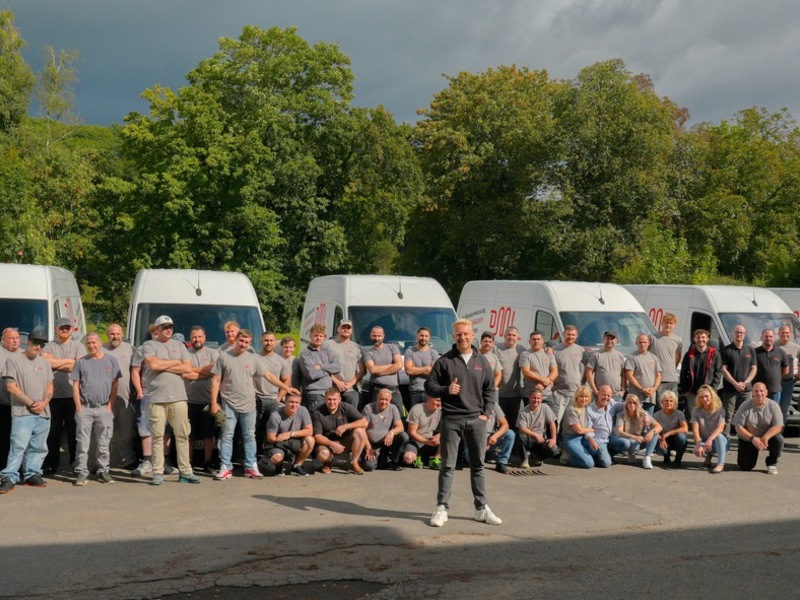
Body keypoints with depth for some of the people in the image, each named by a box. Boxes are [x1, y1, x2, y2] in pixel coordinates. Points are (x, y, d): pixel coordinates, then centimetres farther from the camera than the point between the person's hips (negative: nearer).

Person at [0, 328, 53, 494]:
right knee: (18, 445, -14)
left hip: (43, 413, 6)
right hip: (22, 413, -5)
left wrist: (44, 403, -4)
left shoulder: (45, 363, 17)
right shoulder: (14, 362, 0)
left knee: (38, 447, 8)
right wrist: (31, 403, -10)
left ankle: (32, 474, 17)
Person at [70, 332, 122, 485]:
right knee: (83, 443, -1)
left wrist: (110, 406, -2)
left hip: (104, 408, 0)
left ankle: (103, 471, 12)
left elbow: (115, 384, 6)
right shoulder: (81, 362, 8)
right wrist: (79, 407, -2)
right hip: (85, 408, 0)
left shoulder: (111, 360, 7)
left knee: (104, 443, 4)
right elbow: (75, 385, 6)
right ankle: (81, 473, 2)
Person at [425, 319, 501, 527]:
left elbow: (490, 390, 14)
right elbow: (429, 386, 1)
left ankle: (481, 508, 17)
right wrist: (446, 390, -17)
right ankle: (442, 508, 6)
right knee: (447, 466, 1)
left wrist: (486, 413, 3)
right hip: (451, 419, -3)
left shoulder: (482, 361, 8)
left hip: (476, 419, 3)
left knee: (478, 465, 9)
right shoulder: (445, 360, -1)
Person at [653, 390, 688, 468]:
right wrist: (660, 439, -31)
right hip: (664, 441, 0)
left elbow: (685, 429, -25)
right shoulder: (657, 415, -6)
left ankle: (678, 460, -9)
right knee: (660, 449, -35)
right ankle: (667, 458, 6)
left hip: (676, 440, 0)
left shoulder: (679, 414, -11)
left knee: (681, 435, -35)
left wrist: (668, 433, -31)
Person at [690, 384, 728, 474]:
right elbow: (695, 429, -14)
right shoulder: (696, 411, -4)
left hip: (720, 443, -2)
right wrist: (698, 445, -32)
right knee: (697, 451, -33)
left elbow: (720, 428, -25)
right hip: (703, 441, 2)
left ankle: (721, 464, -31)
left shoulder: (720, 410, -10)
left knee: (719, 436, -38)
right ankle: (708, 456, 4)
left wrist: (710, 439, -43)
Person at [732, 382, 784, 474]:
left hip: (768, 438, 0)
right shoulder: (745, 406, -12)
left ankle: (772, 463, -6)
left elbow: (778, 427, -18)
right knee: (746, 467, -12)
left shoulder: (773, 405, -12)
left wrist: (765, 438, -33)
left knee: (779, 439, -32)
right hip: (748, 439, 0)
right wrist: (752, 438, -26)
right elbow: (738, 427, -13)